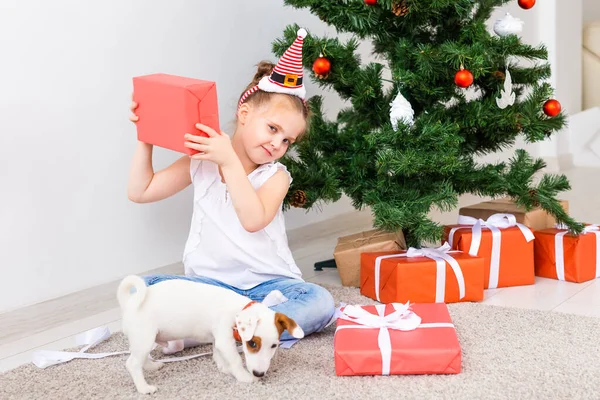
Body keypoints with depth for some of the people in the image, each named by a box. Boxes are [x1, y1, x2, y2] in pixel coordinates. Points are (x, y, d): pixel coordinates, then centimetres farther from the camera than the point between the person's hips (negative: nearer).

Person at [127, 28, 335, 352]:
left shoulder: (276, 176, -2)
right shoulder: (200, 163, 5)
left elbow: (253, 220, -23)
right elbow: (140, 191, 7)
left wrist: (230, 160, -27)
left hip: (268, 283, -1)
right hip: (209, 284, 2)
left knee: (320, 301, -30)